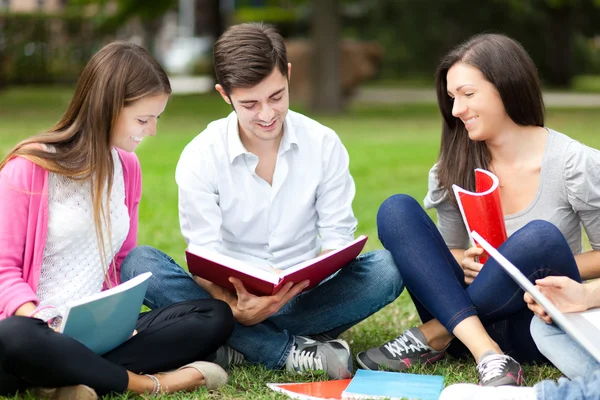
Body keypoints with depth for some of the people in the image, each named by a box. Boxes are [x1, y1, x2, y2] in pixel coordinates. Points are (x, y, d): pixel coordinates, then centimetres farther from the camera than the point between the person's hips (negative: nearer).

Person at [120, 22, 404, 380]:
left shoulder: (324, 144, -3)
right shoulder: (200, 158, -8)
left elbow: (338, 234, -2)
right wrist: (236, 309, -34)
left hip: (302, 298, 1)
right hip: (233, 298, -1)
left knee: (389, 267, -25)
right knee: (138, 263, -28)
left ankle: (240, 347, -23)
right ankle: (292, 352, -29)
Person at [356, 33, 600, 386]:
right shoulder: (453, 168, 2)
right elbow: (448, 251, 11)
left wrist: (540, 266, -19)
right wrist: (467, 263, -12)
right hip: (470, 318, 4)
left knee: (540, 238, -33)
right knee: (397, 210, -15)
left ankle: (432, 337, -17)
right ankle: (490, 357, -29)